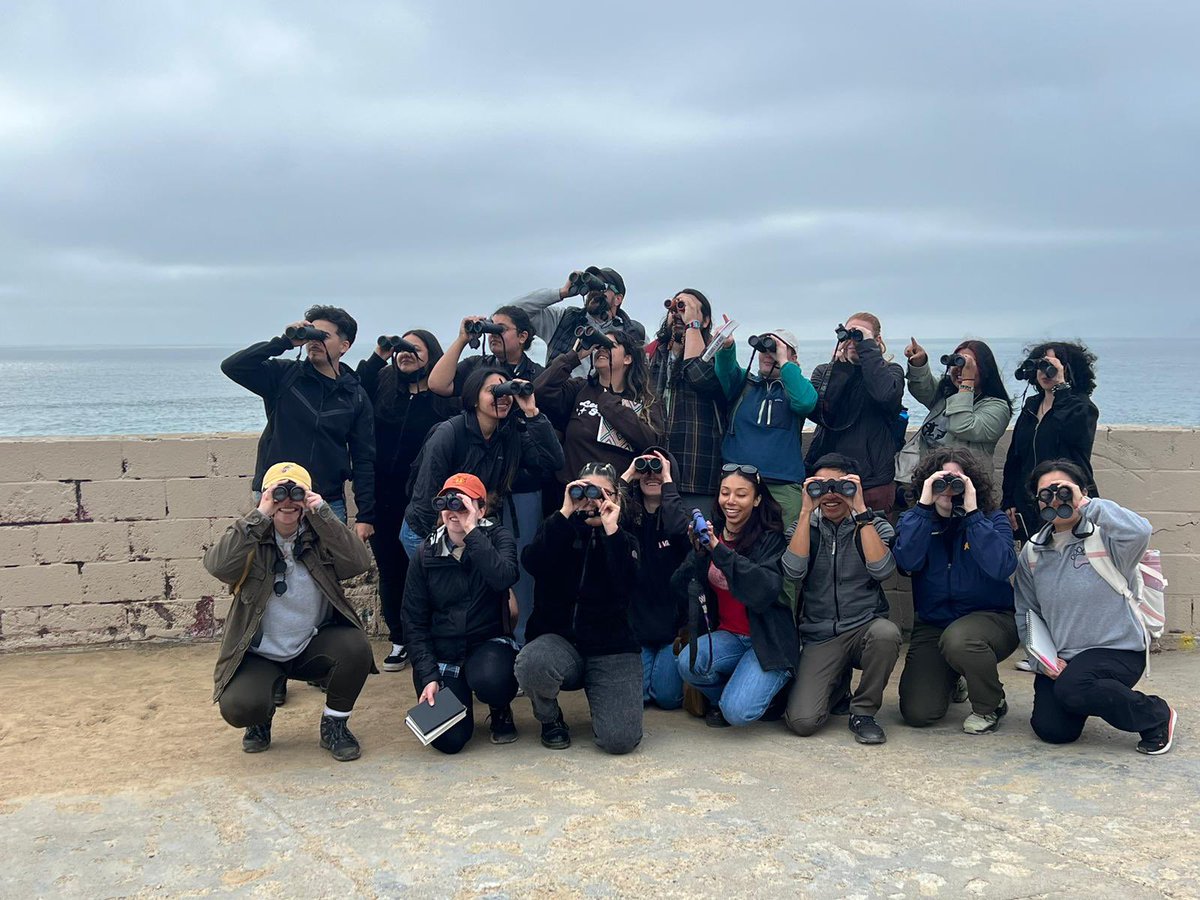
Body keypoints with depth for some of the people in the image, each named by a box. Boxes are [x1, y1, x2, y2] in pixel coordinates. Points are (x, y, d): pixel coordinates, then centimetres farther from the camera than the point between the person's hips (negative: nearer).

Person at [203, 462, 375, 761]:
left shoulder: (320, 537, -2)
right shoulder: (250, 536, -5)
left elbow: (359, 563, -21)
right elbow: (217, 566, -26)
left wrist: (322, 513, -26)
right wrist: (259, 516, -30)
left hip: (313, 646, 1)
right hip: (259, 654, -1)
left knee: (355, 647, -27)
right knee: (238, 707, -27)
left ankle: (334, 724, 0)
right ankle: (263, 716, 15)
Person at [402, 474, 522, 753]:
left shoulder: (497, 538, -3)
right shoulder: (427, 553, 0)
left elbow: (504, 578, -26)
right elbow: (414, 622, 2)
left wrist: (471, 531, -26)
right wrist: (428, 676, -9)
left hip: (489, 643, -1)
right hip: (441, 653, 1)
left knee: (488, 679, -37)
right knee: (449, 740, -15)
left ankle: (501, 711, 2)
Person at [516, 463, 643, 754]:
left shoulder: (624, 541, 5)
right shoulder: (560, 531, 6)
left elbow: (626, 588, -15)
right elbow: (532, 564, -16)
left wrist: (611, 529, -17)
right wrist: (565, 513, -17)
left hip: (611, 647, 0)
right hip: (559, 639, 1)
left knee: (620, 739, -20)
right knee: (531, 663, -37)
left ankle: (597, 691, 16)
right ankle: (550, 719, -2)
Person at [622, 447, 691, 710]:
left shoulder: (683, 514, -2)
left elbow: (679, 528, -27)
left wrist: (667, 482, -19)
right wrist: (626, 476, -13)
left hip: (672, 621, -1)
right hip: (635, 620, 2)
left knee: (667, 696, -9)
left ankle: (670, 660, 25)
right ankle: (650, 660, 25)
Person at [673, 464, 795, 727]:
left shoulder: (771, 539, -9)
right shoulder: (711, 533, 5)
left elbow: (766, 590, -27)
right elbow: (680, 589, -2)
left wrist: (720, 550, -30)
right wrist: (698, 553, -20)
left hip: (768, 640, -4)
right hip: (727, 636, 5)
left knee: (737, 712, -24)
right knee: (688, 664, -27)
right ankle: (720, 697, 6)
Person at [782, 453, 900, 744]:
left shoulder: (875, 525, 4)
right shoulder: (805, 527, 6)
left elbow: (881, 569, -17)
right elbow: (793, 570, -14)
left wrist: (861, 512, -17)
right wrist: (806, 512, -14)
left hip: (864, 628, 0)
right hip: (820, 638, 0)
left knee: (885, 632, -37)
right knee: (802, 721, -19)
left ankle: (863, 711, -10)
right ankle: (838, 687, 19)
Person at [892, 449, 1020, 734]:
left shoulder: (993, 518, -5)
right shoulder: (915, 519, 1)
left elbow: (1001, 568, -24)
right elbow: (906, 562, -19)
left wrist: (973, 514, -23)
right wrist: (924, 506, -21)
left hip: (992, 616, -2)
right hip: (932, 623, 3)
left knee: (957, 639, -39)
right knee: (917, 713, -11)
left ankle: (990, 706, -7)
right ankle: (952, 678, 26)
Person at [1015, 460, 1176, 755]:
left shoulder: (1104, 536, -10)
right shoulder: (1032, 552, 6)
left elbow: (1140, 531, -34)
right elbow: (1026, 613, 10)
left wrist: (1086, 505, -23)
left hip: (1118, 650, -5)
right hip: (1061, 659, 5)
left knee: (1072, 688, -33)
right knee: (1052, 730, -11)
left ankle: (1157, 714, -6)